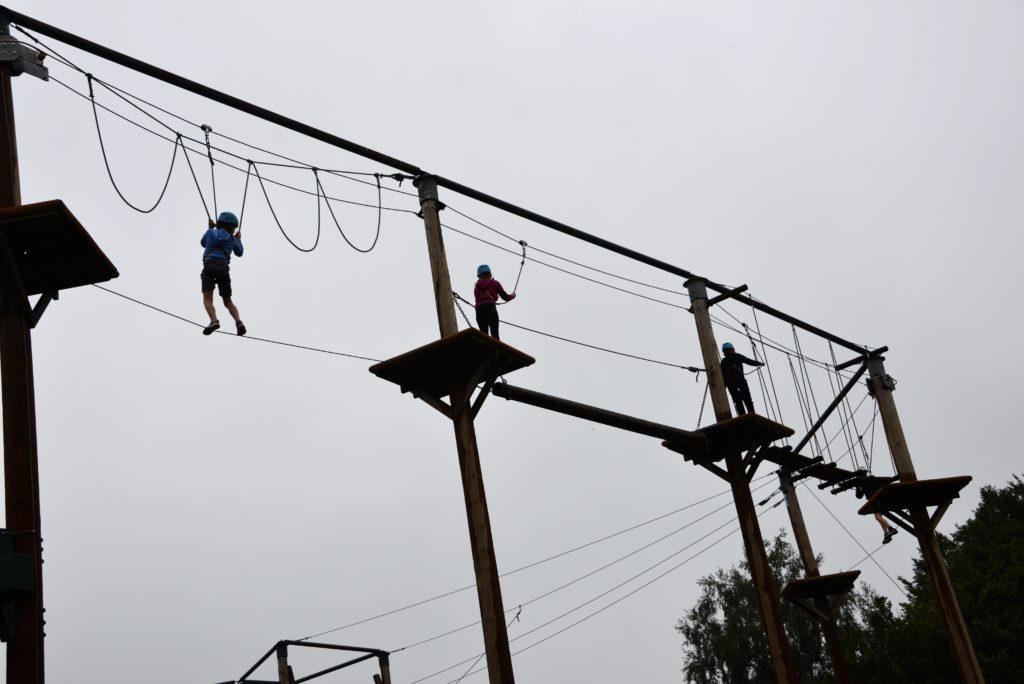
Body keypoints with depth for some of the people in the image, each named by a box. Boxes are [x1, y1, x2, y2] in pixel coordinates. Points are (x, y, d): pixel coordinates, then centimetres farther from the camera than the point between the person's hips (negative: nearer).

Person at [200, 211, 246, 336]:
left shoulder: (211, 232, 16)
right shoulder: (232, 239, 18)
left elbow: (203, 243, 36)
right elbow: (239, 253, 34)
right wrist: (238, 239, 49)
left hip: (210, 266, -2)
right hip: (224, 268, 2)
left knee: (207, 298, -13)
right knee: (228, 301, 13)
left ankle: (214, 321, -38)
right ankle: (238, 322, -9)